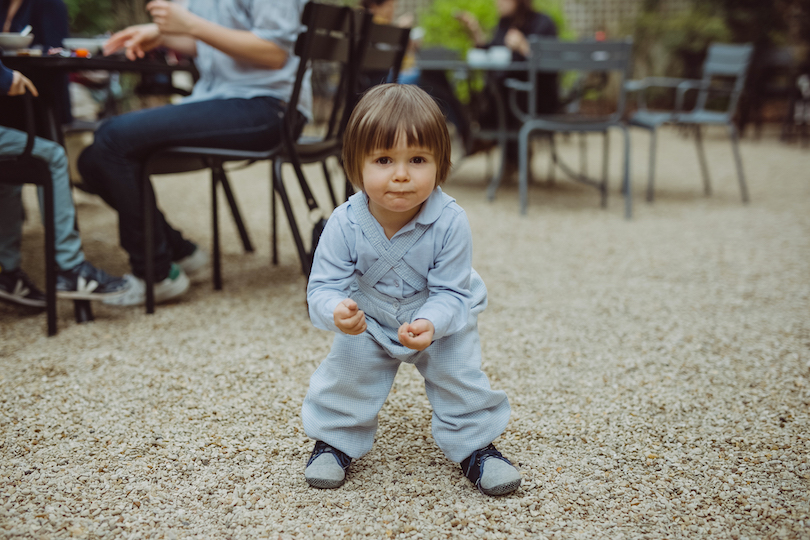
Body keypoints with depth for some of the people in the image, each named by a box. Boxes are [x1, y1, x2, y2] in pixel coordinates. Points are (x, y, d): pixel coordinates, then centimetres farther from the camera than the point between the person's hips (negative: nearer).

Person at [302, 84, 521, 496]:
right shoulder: (345, 223, -28)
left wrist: (429, 324, -46)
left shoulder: (450, 222, -31)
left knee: (460, 374, -10)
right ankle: (333, 441, 17)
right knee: (346, 370, -8)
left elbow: (450, 293, -27)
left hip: (443, 322, -1)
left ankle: (476, 446, 13)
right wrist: (336, 312, -46)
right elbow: (324, 285, -24)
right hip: (368, 323, 1)